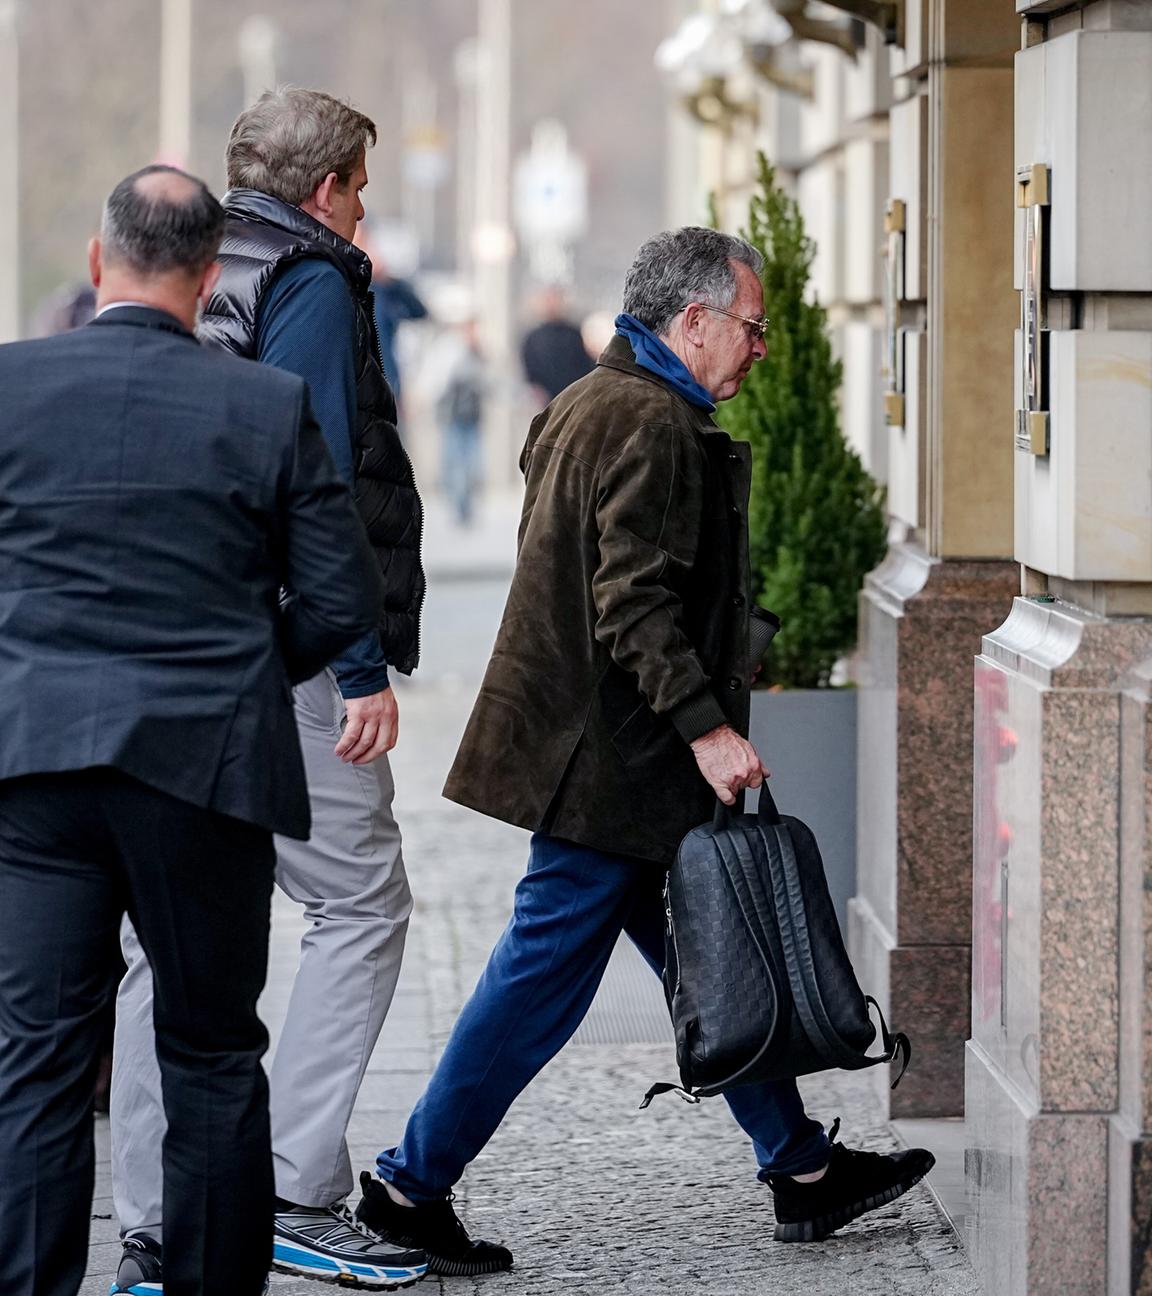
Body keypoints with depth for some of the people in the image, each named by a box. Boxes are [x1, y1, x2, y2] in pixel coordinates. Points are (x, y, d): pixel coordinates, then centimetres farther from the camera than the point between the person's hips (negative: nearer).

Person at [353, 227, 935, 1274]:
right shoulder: (652, 423, -16)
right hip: (615, 758, -11)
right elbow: (636, 600, -23)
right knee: (545, 977, -4)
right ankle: (412, 1187, 3)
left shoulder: (585, 406, 17)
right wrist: (706, 726, -24)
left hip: (588, 743, 11)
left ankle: (800, 1167, 18)